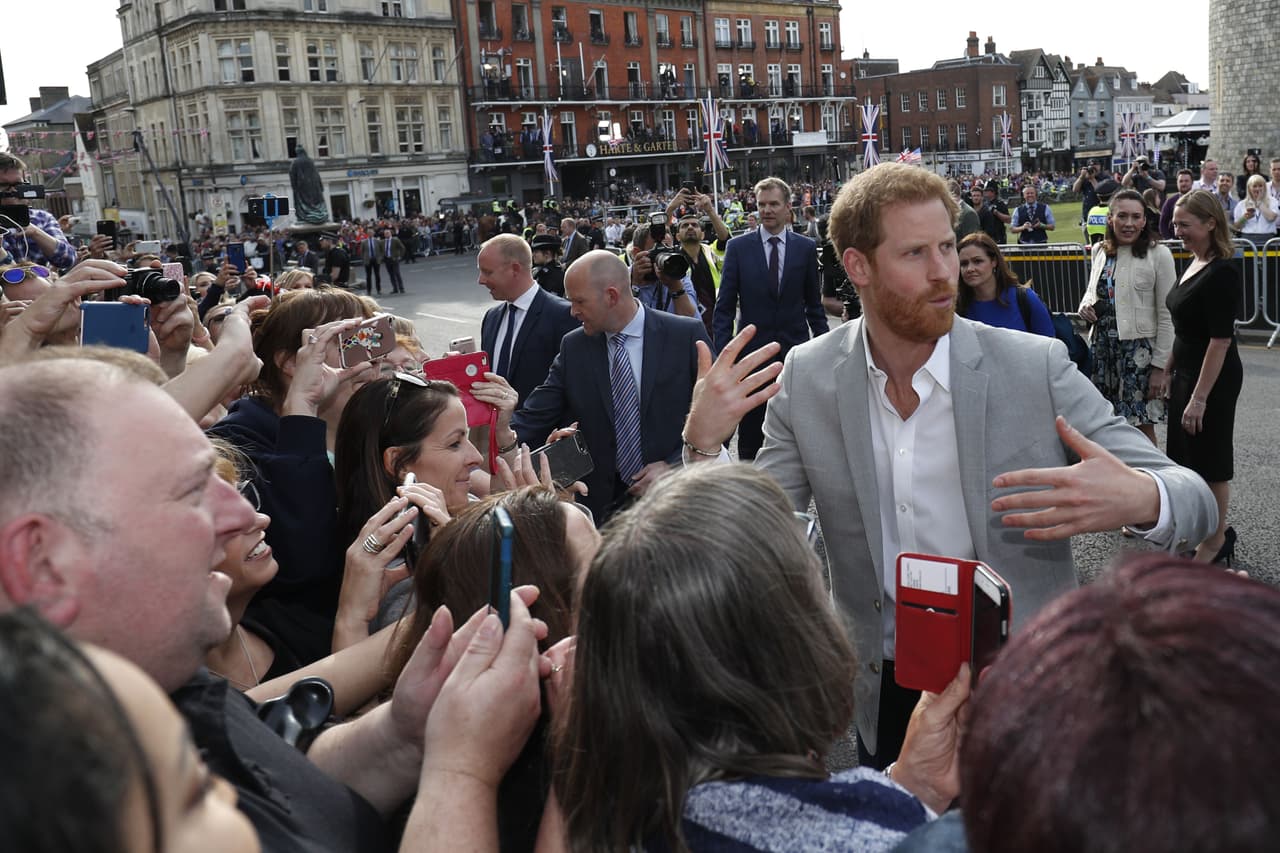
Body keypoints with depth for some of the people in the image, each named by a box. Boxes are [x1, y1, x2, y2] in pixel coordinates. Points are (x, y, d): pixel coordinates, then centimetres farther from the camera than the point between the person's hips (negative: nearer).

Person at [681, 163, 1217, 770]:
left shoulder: (1037, 366, -15)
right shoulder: (806, 379, -9)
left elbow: (1194, 499, -11)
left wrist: (1142, 499, -34)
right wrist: (704, 445, -23)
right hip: (886, 697, 2)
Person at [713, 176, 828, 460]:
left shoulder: (806, 247, 4)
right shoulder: (738, 247, 0)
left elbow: (814, 303, 9)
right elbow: (724, 306, 0)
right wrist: (722, 352, -6)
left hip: (795, 349, 1)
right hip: (753, 349, -1)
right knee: (750, 432, 7)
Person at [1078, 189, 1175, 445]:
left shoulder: (1158, 254, -8)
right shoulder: (1100, 251, 7)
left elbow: (1166, 315, -8)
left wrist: (1161, 366, -10)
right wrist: (1085, 305, -1)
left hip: (1139, 349, -4)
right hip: (1103, 347, 5)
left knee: (1142, 426, 1)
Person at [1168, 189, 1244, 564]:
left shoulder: (1221, 272, -20)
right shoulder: (1196, 264, 8)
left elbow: (1221, 339, -22)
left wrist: (1199, 398, -23)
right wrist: (1174, 373, 15)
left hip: (1212, 379, -9)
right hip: (1187, 374, 9)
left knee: (1209, 461, 4)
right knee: (1191, 458, 16)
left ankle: (1215, 541, 19)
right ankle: (1216, 530, 32)